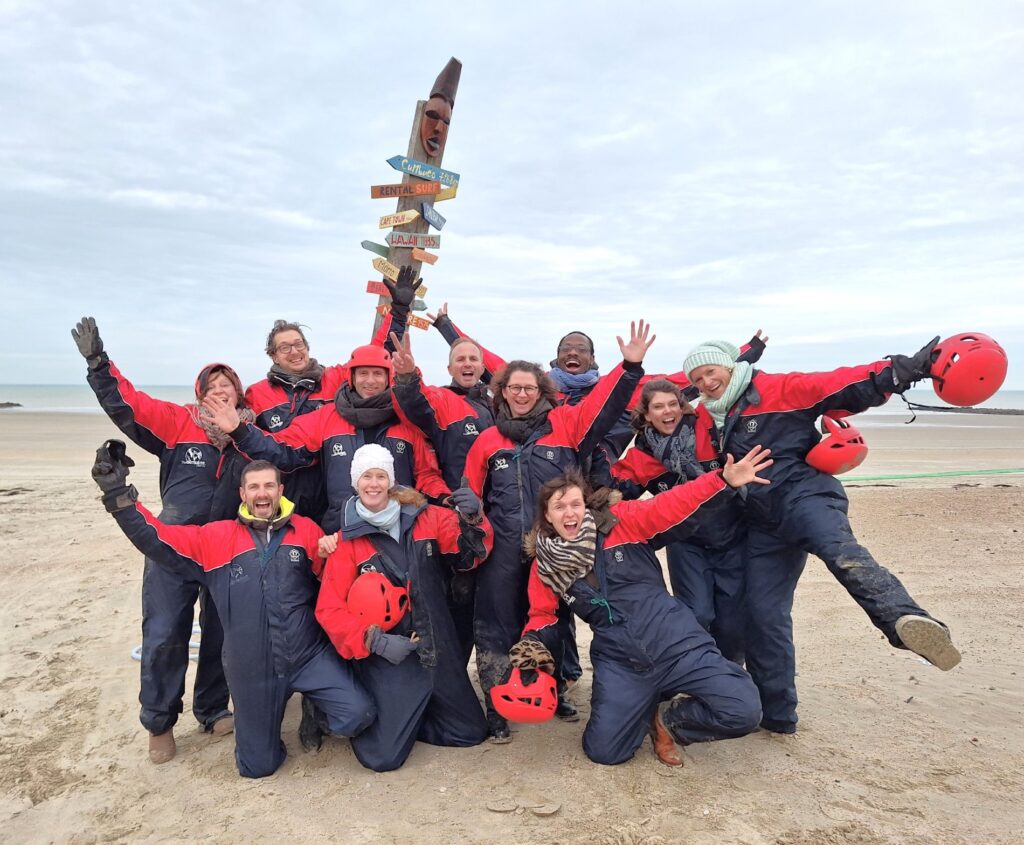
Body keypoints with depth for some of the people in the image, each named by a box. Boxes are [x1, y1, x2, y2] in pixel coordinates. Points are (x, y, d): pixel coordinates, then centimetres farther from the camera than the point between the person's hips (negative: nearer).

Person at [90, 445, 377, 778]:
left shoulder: (307, 530, -2)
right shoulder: (217, 537, 0)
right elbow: (158, 540, -4)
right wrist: (118, 494, -11)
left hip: (311, 654, -1)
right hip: (252, 668, 1)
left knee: (357, 715, -19)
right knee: (257, 766, 12)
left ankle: (317, 709, 16)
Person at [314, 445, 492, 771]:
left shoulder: (426, 517, -1)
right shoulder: (348, 540, -6)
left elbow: (470, 555, -5)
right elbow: (329, 608, -8)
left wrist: (471, 521, -26)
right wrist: (375, 641, -20)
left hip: (438, 650, 3)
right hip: (386, 656, -3)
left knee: (472, 732, 13)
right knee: (384, 757, -7)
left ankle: (402, 718, 34)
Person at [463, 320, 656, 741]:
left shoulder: (565, 424, 4)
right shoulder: (488, 439, 8)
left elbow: (604, 404, -4)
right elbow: (471, 495, 11)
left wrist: (631, 366, -14)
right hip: (503, 550, 0)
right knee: (498, 625, 4)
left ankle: (555, 692, 35)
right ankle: (496, 706, 17)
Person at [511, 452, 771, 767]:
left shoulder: (621, 521, -4)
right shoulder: (544, 567, 3)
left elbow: (673, 506, -11)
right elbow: (542, 616, 15)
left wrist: (725, 480, -24)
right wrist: (533, 643, -7)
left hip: (676, 643, -2)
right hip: (618, 661, 2)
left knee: (743, 711, -14)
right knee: (603, 751, -5)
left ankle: (668, 719, 15)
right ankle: (645, 706, 26)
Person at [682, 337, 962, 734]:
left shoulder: (778, 390, -1)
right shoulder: (706, 419, 16)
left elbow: (844, 386, -10)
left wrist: (903, 369, -23)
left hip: (804, 495, -6)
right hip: (763, 526, 6)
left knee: (839, 549, -38)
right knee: (763, 615, 4)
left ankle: (904, 619, -63)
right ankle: (775, 712, 16)